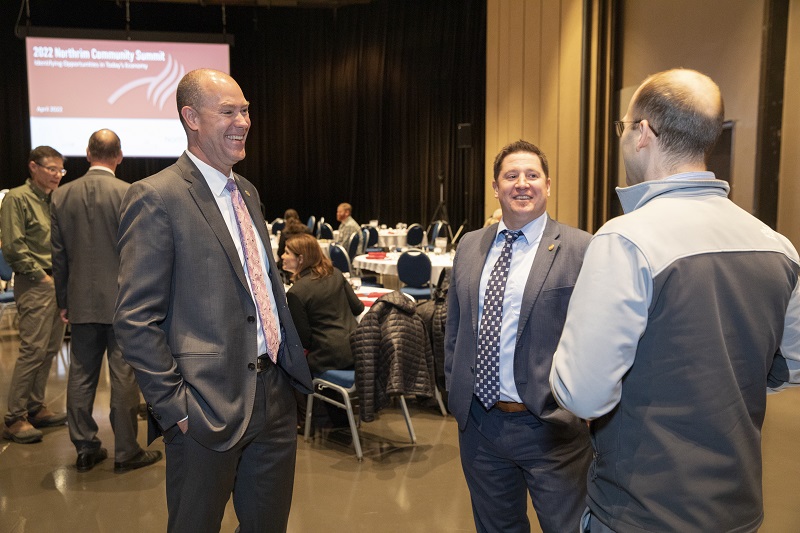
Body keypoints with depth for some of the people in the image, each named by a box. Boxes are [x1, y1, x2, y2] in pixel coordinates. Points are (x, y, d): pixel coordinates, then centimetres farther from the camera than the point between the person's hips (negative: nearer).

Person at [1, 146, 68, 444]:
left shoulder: (55, 201, 16)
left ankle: (35, 408, 22)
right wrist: (42, 276, -12)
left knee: (50, 349, 11)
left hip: (57, 283, 8)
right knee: (33, 350, -9)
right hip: (34, 285, -8)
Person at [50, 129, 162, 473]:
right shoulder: (129, 194, -11)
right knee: (124, 377, 3)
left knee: (81, 375, 12)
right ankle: (126, 452, 12)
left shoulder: (62, 196, 3)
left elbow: (59, 255, 7)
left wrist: (63, 301, 15)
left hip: (81, 302, 5)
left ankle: (85, 448, 23)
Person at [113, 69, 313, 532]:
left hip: (275, 395, 7)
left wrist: (290, 363, 11)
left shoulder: (247, 192, 12)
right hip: (210, 408, -7)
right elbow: (136, 320, -15)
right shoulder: (156, 199, -13)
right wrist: (176, 408, -15)